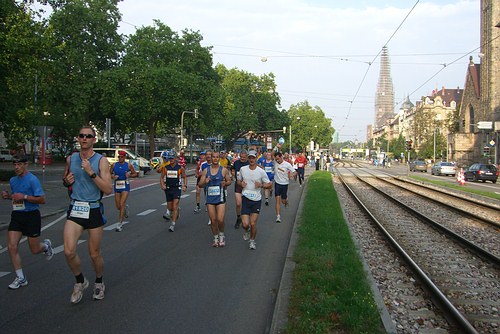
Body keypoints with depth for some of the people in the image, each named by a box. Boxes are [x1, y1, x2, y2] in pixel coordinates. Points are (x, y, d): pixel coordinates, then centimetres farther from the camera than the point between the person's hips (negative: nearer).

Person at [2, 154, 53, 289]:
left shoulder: (32, 180, -13)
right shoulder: (12, 180, 9)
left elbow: (42, 200, -16)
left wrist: (24, 197, -23)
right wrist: (8, 196, 5)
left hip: (31, 216, -6)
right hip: (16, 215, 6)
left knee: (34, 250, 4)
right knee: (12, 246, -7)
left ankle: (46, 245, 42)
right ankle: (21, 278, 5)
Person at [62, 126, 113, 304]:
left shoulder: (101, 160, -7)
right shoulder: (71, 159, 6)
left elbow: (109, 190, -13)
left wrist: (91, 172, -22)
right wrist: (66, 181, 0)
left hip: (94, 210, -2)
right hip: (75, 209, 3)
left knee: (95, 254, 8)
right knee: (69, 251, -14)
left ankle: (99, 283, 36)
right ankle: (80, 281, 14)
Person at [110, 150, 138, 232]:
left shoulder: (128, 165, -1)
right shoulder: (114, 165, 3)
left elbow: (135, 174, 8)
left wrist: (129, 175, -12)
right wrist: (113, 177, -11)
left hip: (125, 186, -3)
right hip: (117, 186, 3)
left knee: (122, 204, -13)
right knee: (118, 206, 8)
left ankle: (120, 224, -8)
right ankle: (125, 207, 45)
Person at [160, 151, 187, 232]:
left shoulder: (180, 168, -3)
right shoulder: (165, 168, 3)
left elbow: (184, 177, 8)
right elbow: (162, 177, 10)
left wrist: (185, 186, -6)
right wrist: (162, 185, -9)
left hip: (177, 188, -3)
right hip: (168, 189, 4)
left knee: (175, 206, -13)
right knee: (170, 207, 12)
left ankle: (173, 224, -12)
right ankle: (176, 214, 45)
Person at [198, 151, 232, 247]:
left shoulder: (224, 170, -1)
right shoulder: (206, 170, 4)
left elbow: (229, 181, 9)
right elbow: (200, 185, 5)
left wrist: (225, 183, -13)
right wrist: (205, 182, -17)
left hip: (220, 198, -2)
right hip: (210, 199, 2)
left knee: (220, 220, -11)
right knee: (213, 220, 6)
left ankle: (221, 235, 16)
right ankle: (216, 238, 24)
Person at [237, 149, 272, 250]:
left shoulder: (261, 171, -5)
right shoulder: (243, 169, 1)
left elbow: (270, 185, 1)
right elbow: (238, 180, 17)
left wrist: (261, 185, -17)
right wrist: (241, 183, -6)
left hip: (256, 200, -1)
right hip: (245, 198, 1)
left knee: (253, 223, -2)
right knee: (245, 224, -6)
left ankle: (252, 241, 23)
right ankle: (247, 231, 32)